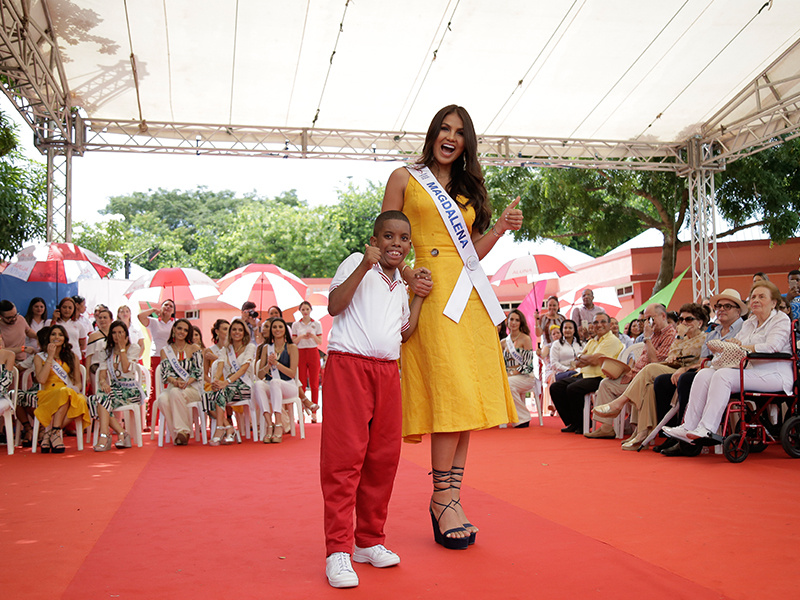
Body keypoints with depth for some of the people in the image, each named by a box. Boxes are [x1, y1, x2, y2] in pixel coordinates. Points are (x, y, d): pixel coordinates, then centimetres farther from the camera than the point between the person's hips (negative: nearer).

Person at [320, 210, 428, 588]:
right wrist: (363, 266, -17)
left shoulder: (401, 286, 22)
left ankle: (370, 540, 19)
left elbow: (404, 335, 17)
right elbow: (334, 305, -11)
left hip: (387, 372, 7)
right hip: (348, 366, -6)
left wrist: (419, 298, 11)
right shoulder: (356, 263, 3)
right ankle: (338, 550, -4)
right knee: (344, 456, -8)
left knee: (383, 457, 6)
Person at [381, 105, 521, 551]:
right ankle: (443, 497, -5)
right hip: (432, 293, -5)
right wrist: (408, 275, -12)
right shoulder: (405, 179, 10)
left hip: (470, 297, 5)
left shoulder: (468, 188, 24)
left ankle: (451, 498, 6)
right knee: (449, 393, -14)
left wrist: (501, 228, 4)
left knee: (468, 398, 0)